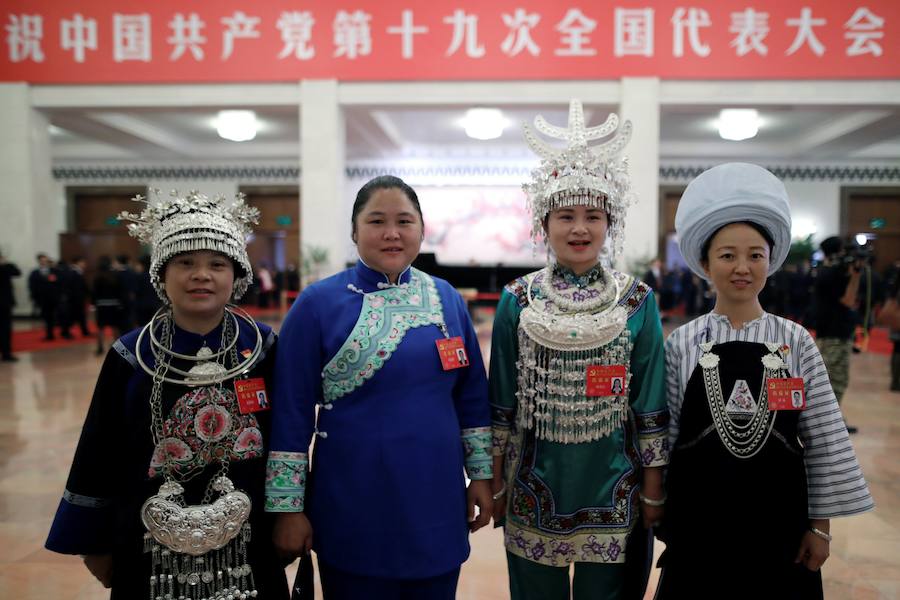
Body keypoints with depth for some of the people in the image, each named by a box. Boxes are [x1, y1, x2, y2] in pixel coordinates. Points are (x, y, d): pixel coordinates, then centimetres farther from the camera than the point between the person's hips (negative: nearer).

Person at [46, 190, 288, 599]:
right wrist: (95, 543, 6)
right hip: (151, 545, 1)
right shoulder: (129, 356, -6)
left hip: (247, 543, 0)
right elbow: (100, 456, 2)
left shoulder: (263, 348, -7)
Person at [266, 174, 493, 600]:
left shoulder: (447, 299, 2)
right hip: (351, 509, -3)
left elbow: (472, 396, 8)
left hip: (437, 503, 4)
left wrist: (481, 473, 7)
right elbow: (291, 412, -7)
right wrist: (288, 507, -7)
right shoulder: (317, 303, -9)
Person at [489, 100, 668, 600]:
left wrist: (654, 488, 1)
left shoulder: (637, 302, -3)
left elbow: (650, 405, 0)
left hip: (613, 493, 0)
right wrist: (496, 483, 3)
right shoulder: (517, 301, -3)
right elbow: (502, 401, 1)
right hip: (535, 493, 1)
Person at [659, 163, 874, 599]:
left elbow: (825, 441, 1)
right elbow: (663, 436, 0)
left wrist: (820, 525, 1)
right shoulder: (682, 343, -4)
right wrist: (662, 517, 3)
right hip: (699, 522, 0)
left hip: (778, 521, 1)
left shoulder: (795, 341, -2)